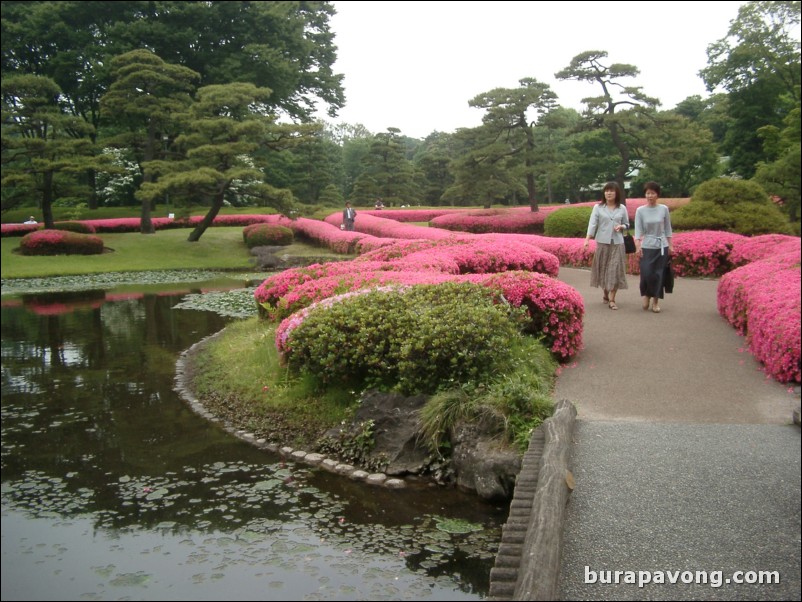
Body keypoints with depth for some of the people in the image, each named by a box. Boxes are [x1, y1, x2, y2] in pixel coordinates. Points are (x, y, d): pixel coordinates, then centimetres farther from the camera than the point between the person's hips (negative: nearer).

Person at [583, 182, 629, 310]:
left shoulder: (622, 208, 6)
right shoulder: (598, 207, 1)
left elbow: (627, 224, 15)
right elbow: (592, 223, -8)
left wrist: (621, 227, -9)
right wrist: (587, 239, -20)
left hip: (617, 243, 1)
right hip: (602, 242, -1)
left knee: (615, 270, -5)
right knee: (603, 269, 7)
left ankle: (612, 299, -3)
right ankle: (606, 295, 26)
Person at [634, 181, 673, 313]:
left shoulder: (664, 209, 0)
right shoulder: (640, 210, -3)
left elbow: (668, 229, 6)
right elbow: (638, 230, -6)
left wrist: (670, 246, 4)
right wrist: (638, 246, -17)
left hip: (662, 246, 1)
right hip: (647, 247, -1)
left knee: (659, 274, 2)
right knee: (646, 274, -8)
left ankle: (655, 300, 14)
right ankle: (646, 295, 20)